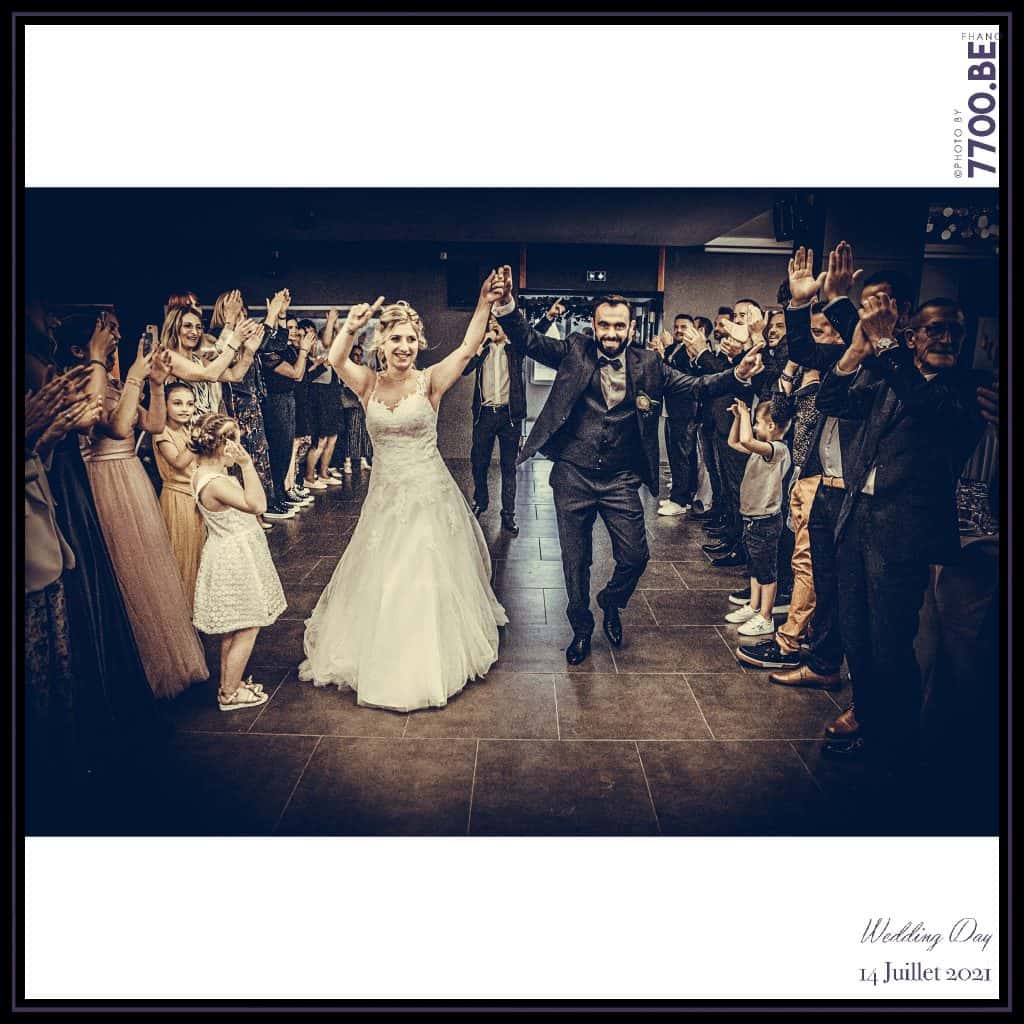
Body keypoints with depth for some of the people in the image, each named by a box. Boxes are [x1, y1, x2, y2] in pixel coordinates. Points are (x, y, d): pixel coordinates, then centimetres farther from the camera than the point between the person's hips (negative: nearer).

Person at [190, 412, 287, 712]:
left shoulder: (205, 473, 5)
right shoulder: (214, 483, -26)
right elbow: (256, 504, -35)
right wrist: (246, 464, -36)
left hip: (231, 558, 11)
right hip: (234, 561, -11)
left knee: (233, 630, 21)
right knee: (246, 630, 2)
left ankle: (229, 683, 35)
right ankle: (229, 694, 15)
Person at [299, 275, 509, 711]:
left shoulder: (429, 381, -7)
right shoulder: (368, 384, -3)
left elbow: (467, 349, -22)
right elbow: (336, 359, -22)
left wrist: (484, 304, -35)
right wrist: (350, 327, -42)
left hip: (429, 494, -2)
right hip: (385, 495, 3)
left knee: (429, 579, 7)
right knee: (380, 579, 15)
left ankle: (434, 660, 30)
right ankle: (384, 662, 38)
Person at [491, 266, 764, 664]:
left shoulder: (647, 363, 2)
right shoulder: (574, 351, -1)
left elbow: (694, 385, 0)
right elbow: (529, 341, -9)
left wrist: (736, 375, -16)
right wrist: (507, 305, -27)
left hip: (620, 479, 1)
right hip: (572, 476, -1)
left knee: (635, 556, 3)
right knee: (576, 560, 11)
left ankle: (611, 603, 37)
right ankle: (581, 628, 33)